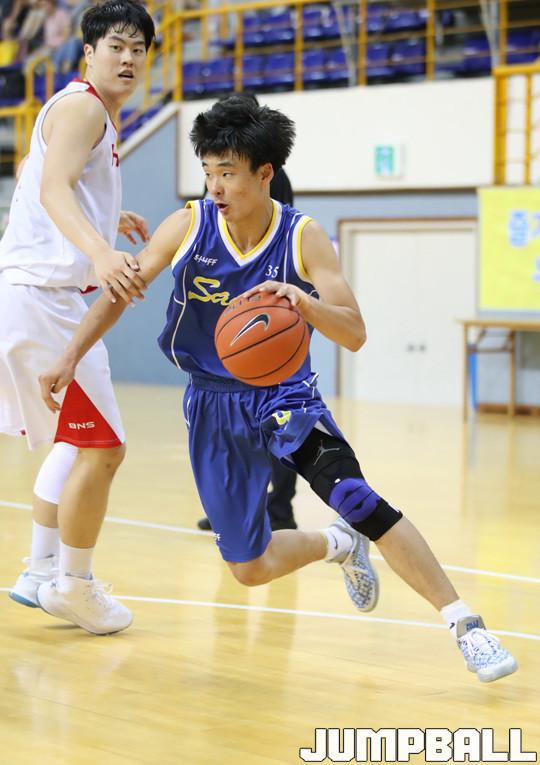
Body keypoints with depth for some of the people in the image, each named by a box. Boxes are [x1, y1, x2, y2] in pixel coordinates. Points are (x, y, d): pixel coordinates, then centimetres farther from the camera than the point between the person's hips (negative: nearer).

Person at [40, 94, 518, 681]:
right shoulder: (188, 226, -10)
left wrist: (304, 301, -40)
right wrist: (70, 358, -7)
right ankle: (338, 546, 35)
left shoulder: (304, 238, -15)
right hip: (214, 404, 3)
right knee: (250, 569, 3)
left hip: (285, 396, -3)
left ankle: (465, 624, -22)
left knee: (357, 498, -28)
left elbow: (354, 335, -20)